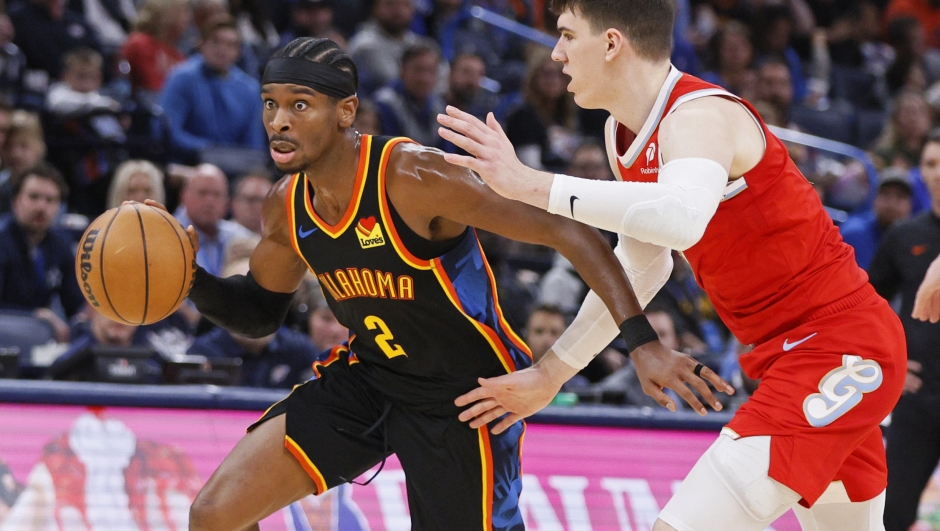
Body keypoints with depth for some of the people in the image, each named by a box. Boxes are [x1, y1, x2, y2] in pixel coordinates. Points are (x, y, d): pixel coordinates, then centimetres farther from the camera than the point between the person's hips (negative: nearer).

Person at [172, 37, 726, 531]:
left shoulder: (413, 178, -28)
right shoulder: (287, 207, -7)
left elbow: (570, 232, -27)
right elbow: (262, 311, 13)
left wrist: (644, 343, -34)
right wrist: (194, 281, -9)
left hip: (464, 395, -6)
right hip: (368, 376, 6)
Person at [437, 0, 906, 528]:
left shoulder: (701, 116, -21)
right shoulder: (624, 134, 7)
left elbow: (683, 217, -44)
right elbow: (640, 265, 22)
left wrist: (530, 184, -44)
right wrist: (551, 373, 22)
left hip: (841, 349, -10)